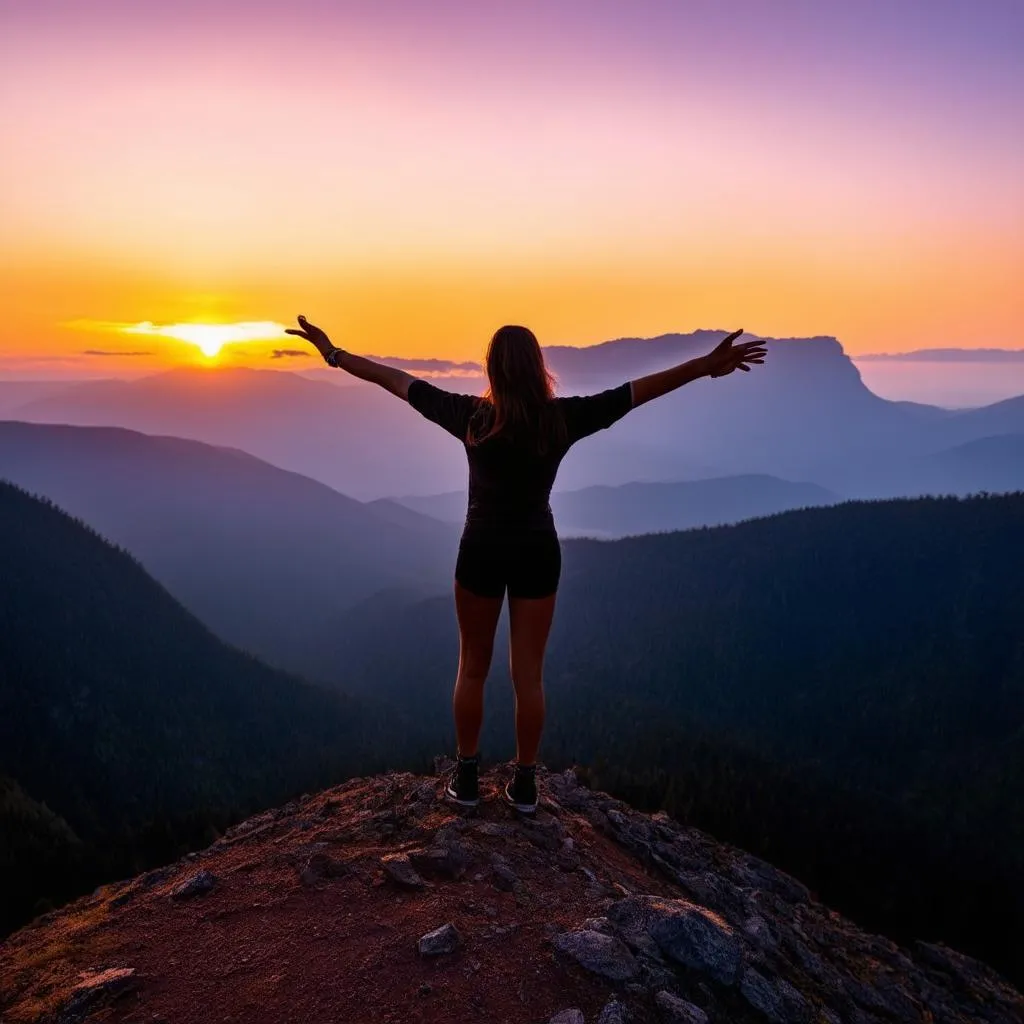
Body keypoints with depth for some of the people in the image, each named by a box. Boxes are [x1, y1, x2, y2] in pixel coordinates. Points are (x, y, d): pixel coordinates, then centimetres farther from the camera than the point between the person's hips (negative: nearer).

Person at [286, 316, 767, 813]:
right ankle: (524, 784, 21)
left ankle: (467, 777, 23)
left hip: (482, 552, 0)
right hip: (537, 553, 1)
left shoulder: (471, 416, -13)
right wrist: (708, 365, -6)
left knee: (472, 669, 15)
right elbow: (639, 391, -10)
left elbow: (396, 380, -6)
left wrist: (333, 353, 3)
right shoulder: (562, 418, -12)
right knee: (529, 674, 10)